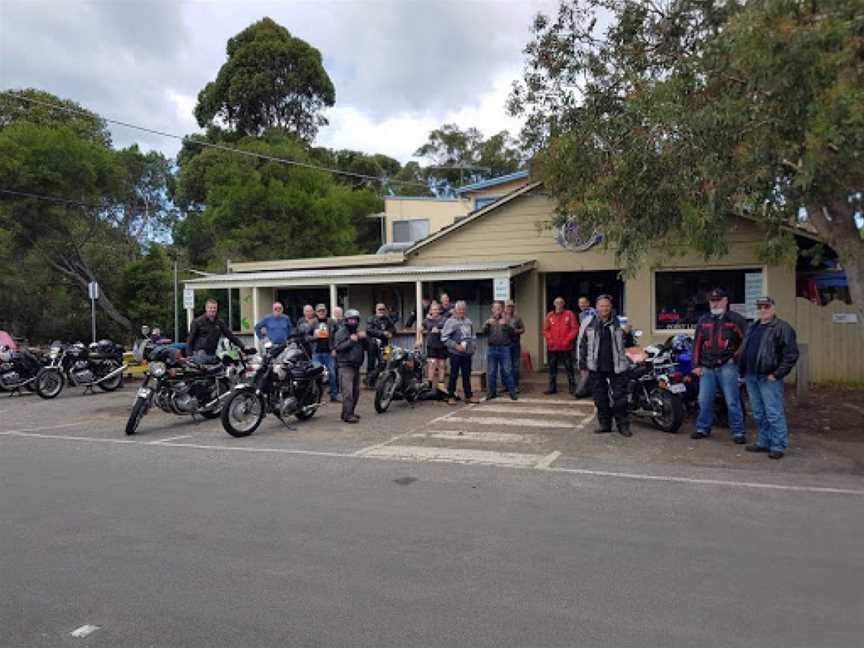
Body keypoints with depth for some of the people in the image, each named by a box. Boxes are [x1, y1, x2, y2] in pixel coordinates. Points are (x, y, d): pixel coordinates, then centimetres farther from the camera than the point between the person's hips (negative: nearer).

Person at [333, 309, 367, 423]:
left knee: (355, 391, 10)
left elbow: (366, 346, 16)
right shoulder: (341, 331, -2)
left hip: (356, 366, 8)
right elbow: (337, 347, -15)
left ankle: (349, 413, 20)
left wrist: (364, 338, -3)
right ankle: (348, 415, -16)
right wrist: (351, 341, -24)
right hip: (345, 365, -8)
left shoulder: (357, 332, 22)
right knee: (348, 391, -15)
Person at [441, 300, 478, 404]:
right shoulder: (450, 321, -6)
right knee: (453, 375, 0)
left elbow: (473, 336, 23)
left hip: (467, 353, 5)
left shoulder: (468, 322, 14)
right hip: (455, 353, -5)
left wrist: (473, 346, 7)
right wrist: (456, 346, -15)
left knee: (467, 375, 11)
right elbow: (444, 338, -11)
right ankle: (451, 396, 9)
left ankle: (468, 395, 19)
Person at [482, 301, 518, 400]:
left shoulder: (506, 320, 7)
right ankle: (492, 392, 15)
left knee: (507, 371, -2)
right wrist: (487, 324, -21)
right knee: (491, 372, 6)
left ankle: (512, 392, 4)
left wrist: (506, 325, -23)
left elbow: (512, 332, -5)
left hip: (504, 348, -2)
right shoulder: (489, 320, 11)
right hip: (492, 348, 2)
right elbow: (484, 332, -2)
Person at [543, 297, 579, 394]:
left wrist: (567, 340, -12)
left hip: (566, 347, -3)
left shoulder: (569, 314, -1)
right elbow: (545, 330, 7)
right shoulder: (549, 315, 7)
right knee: (552, 368, 8)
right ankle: (552, 387, 16)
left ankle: (572, 387, 11)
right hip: (552, 347, 3)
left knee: (569, 367, 3)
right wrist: (550, 339, -7)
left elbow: (575, 329, -5)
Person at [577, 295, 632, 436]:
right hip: (596, 367, 1)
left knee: (620, 397, 1)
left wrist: (627, 333, -14)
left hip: (617, 366, -1)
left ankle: (623, 424, 11)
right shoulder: (588, 323, 2)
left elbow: (627, 344, 8)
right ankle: (604, 424, 19)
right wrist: (582, 363, 4)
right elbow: (581, 343, 7)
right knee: (600, 398, 7)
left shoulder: (619, 322, 3)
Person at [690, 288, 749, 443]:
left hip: (727, 366, -4)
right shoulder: (704, 320, 11)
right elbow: (697, 343, 11)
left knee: (732, 401, -1)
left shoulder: (735, 319, -2)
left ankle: (737, 431, 8)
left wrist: (737, 355, -5)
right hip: (707, 367, 4)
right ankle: (703, 428, 20)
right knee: (704, 400, 7)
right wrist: (696, 365, 6)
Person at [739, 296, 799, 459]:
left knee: (774, 414, -4)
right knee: (759, 414, 15)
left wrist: (777, 374, -16)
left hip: (768, 378, -8)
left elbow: (791, 354, -14)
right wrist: (743, 372, 15)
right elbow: (744, 350, 25)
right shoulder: (753, 327, 18)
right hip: (751, 377, 8)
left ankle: (778, 446, 4)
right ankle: (764, 442, 25)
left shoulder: (782, 328, -7)